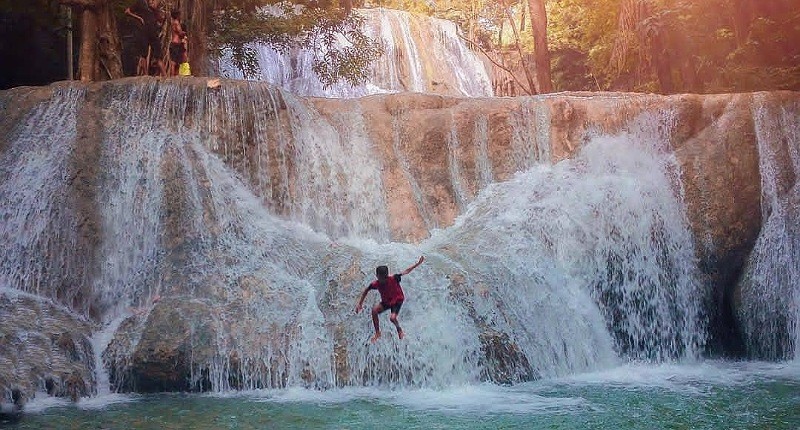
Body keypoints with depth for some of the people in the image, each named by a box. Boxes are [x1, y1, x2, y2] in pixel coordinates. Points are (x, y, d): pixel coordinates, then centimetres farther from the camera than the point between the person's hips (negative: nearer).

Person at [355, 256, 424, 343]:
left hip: (398, 301, -3)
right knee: (374, 310, -22)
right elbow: (366, 290, -2)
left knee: (392, 318, -26)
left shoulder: (393, 279, -28)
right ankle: (377, 333, -4)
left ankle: (399, 330, 11)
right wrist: (360, 304, -2)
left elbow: (406, 271, -22)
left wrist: (418, 263, -28)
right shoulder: (376, 284, -20)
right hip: (386, 301, 4)